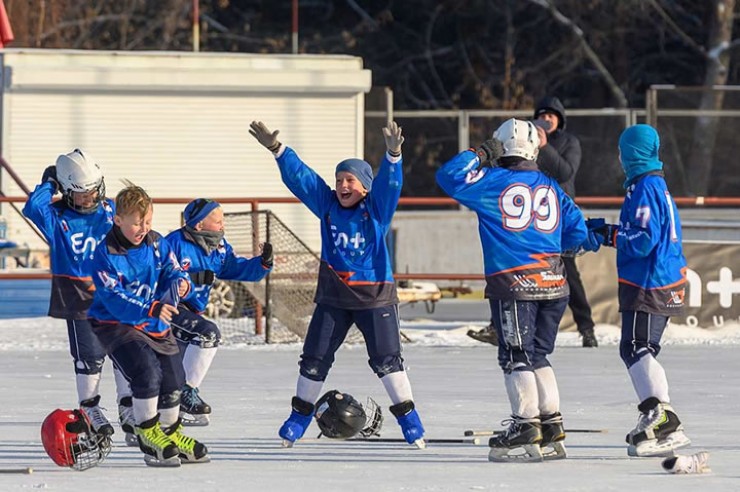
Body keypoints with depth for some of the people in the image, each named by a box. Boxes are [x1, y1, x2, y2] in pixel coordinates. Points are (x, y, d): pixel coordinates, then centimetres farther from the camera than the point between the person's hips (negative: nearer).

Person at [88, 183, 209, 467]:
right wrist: (151, 309, -40)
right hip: (116, 325, -6)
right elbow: (114, 299, -27)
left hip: (156, 325, 6)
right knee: (146, 371, -24)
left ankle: (171, 432, 33)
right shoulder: (106, 254, -20)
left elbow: (172, 272, 2)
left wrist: (180, 284, -24)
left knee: (173, 377, 10)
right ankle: (148, 436, -9)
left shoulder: (157, 244, -2)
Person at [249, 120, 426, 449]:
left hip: (375, 295, -4)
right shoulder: (327, 204, 2)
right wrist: (276, 149, -12)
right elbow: (298, 176, -1)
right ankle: (299, 417, 24)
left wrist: (393, 155, -41)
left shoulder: (376, 208, -6)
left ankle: (410, 421, -1)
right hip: (333, 295, 4)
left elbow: (389, 183, -23)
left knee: (386, 358, -8)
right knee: (315, 357, 9)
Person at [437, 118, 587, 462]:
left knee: (516, 356, -1)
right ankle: (552, 430, 12)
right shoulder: (550, 187, 11)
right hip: (553, 283, 5)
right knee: (538, 356, 14)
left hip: (513, 284, -5)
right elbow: (577, 231, 11)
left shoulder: (493, 181, -4)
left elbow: (447, 176, -5)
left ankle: (526, 428, -6)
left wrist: (479, 155, 5)